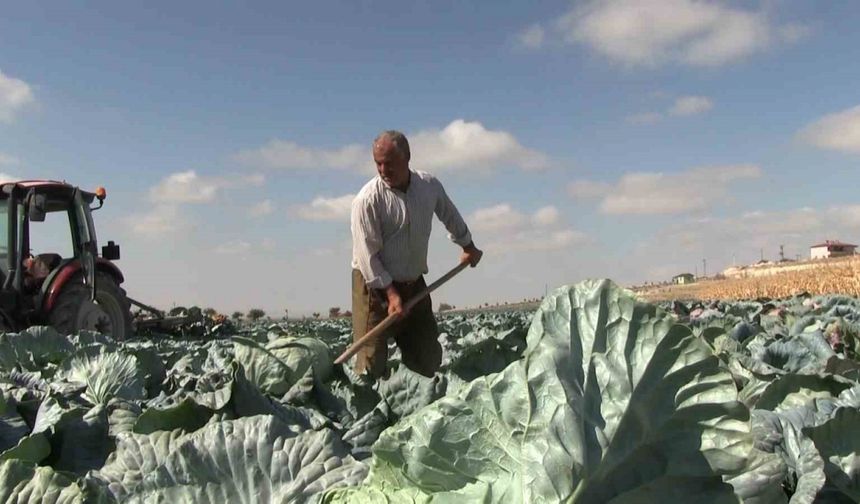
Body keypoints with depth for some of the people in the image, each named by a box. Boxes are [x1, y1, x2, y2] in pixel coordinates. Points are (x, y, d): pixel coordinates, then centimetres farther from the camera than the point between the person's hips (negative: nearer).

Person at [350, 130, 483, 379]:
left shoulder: (430, 185, -1)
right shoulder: (368, 199, -18)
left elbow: (450, 216, 20)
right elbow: (367, 254, -18)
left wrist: (468, 247, 32)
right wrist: (391, 293, -22)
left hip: (415, 283, 5)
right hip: (375, 286, -5)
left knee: (428, 359, 9)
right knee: (372, 365, -8)